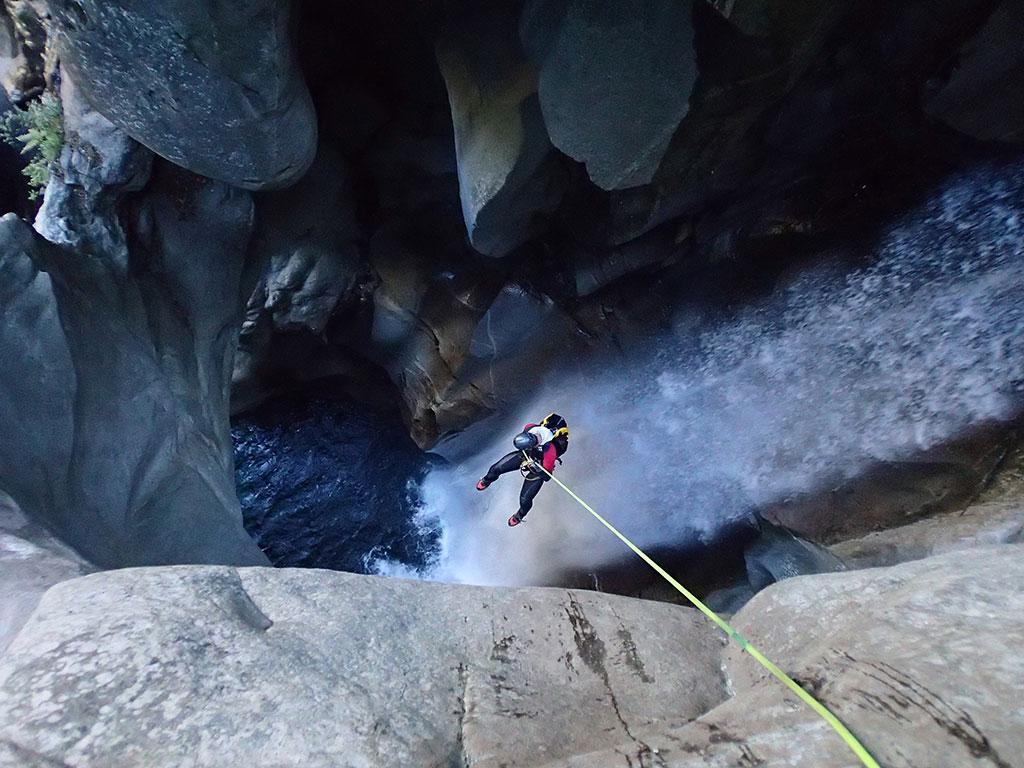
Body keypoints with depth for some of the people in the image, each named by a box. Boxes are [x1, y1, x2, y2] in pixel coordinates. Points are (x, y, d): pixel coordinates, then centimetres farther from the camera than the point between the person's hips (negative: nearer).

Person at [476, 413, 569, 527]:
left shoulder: (550, 451, -45)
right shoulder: (530, 428, -34)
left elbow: (547, 476, -31)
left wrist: (535, 468, -47)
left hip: (539, 470, -4)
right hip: (524, 455, 4)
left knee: (524, 500, 2)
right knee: (496, 469, 6)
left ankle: (521, 514, 40)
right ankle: (487, 480, 45)